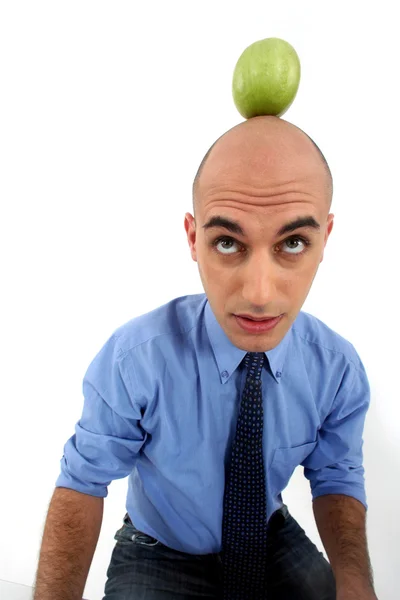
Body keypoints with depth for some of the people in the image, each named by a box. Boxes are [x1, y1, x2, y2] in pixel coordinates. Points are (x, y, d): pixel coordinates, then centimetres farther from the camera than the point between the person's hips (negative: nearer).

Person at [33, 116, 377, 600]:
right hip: (159, 557, -3)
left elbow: (335, 480, -7)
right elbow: (82, 483, -19)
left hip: (275, 545, 4)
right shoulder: (134, 359, -28)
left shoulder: (340, 369, -17)